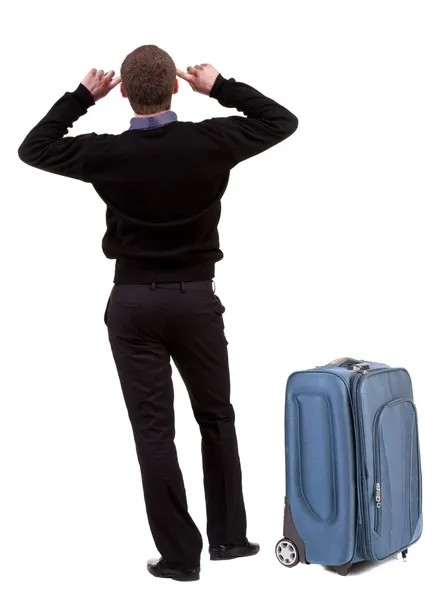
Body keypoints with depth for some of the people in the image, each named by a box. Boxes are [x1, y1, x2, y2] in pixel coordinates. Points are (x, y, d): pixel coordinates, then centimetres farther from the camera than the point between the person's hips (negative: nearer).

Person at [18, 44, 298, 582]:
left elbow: (33, 148, 9)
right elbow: (282, 121, 4)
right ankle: (228, 536, 23)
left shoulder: (104, 154, -8)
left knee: (153, 430, 5)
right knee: (217, 417, 17)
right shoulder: (208, 144, -9)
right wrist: (221, 88, 6)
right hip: (195, 298, 1)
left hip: (133, 302, 0)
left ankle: (180, 554, 9)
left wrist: (81, 96, 9)